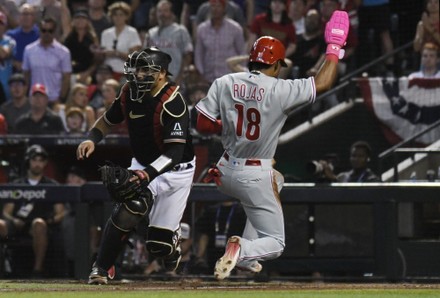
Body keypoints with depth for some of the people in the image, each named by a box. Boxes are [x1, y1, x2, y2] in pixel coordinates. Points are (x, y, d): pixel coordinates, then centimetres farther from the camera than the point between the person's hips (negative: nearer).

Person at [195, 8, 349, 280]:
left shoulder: (224, 83, -5)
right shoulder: (279, 90, -16)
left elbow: (203, 125, -3)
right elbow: (323, 83, -9)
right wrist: (335, 46, 2)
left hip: (226, 173, 5)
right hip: (256, 177, -5)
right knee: (275, 243, 8)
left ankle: (246, 258, 28)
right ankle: (243, 250, -28)